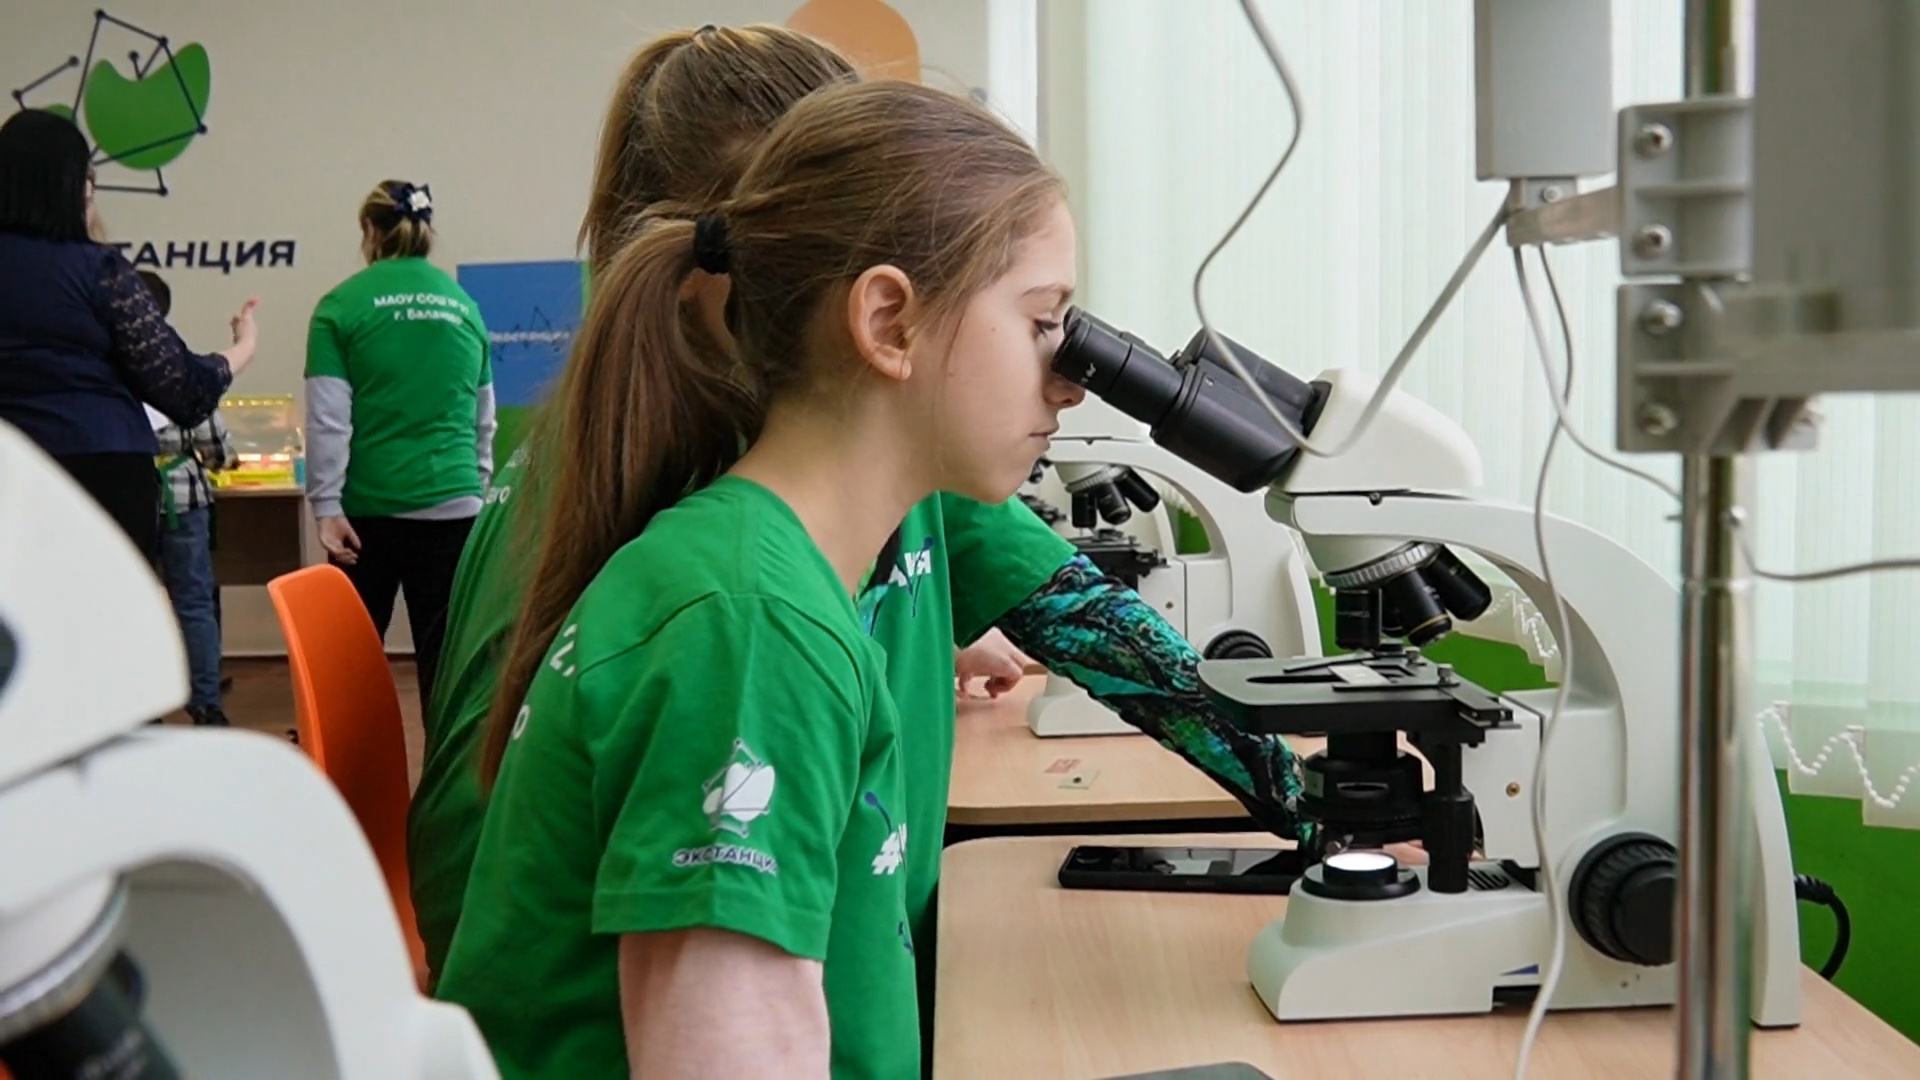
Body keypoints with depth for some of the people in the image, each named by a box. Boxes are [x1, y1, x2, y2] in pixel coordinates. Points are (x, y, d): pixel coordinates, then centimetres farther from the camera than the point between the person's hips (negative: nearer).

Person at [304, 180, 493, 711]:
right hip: (453, 503, 2)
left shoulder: (343, 305, -3)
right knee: (448, 656, 4)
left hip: (370, 506, -2)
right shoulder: (464, 304, 6)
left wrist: (326, 506, -4)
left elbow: (327, 419, -7)